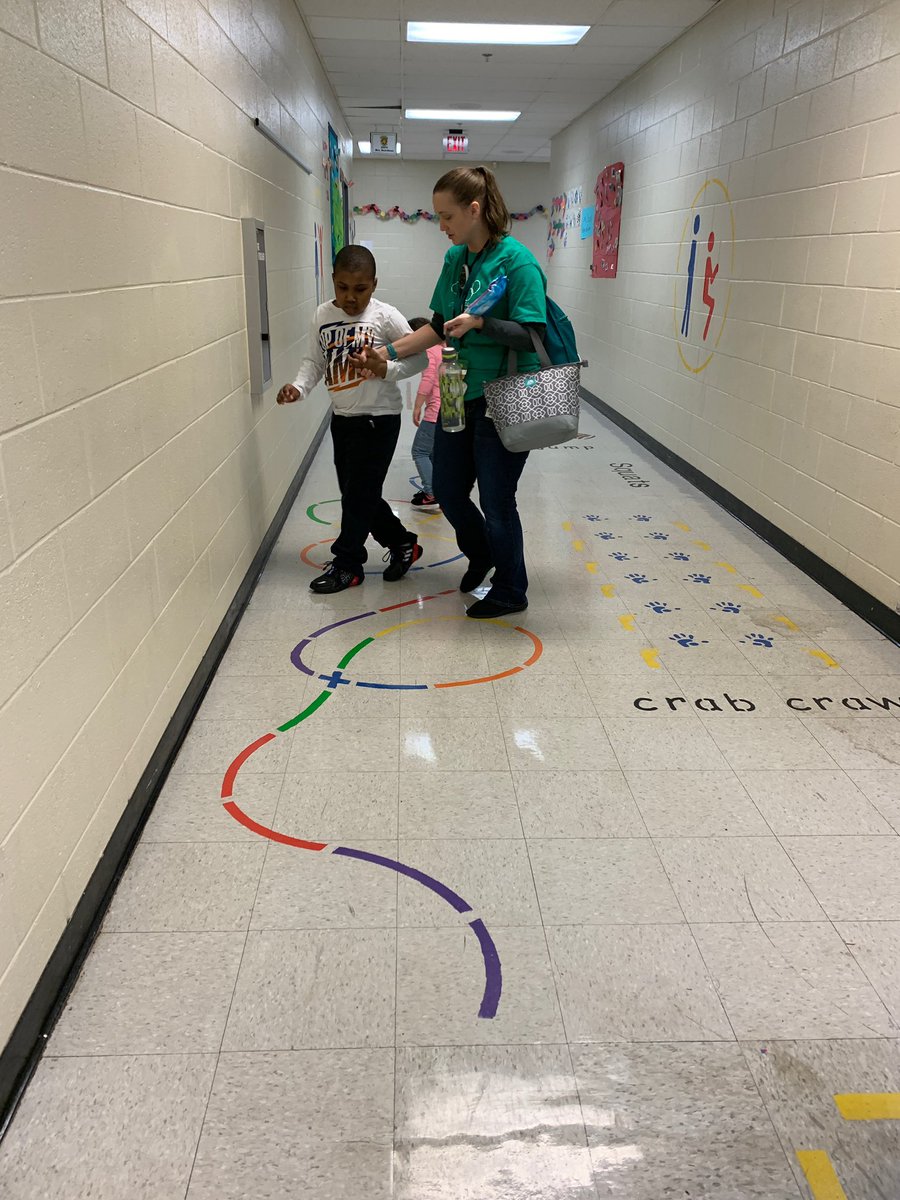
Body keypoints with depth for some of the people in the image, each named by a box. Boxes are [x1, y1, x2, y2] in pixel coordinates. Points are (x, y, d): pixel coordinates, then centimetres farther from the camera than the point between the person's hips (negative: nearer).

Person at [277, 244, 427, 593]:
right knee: (355, 491, 13)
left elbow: (420, 357, -10)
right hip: (342, 417, 6)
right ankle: (401, 543, 31)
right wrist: (299, 386, -10)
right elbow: (315, 361, 7)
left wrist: (386, 369, -24)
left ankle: (347, 564, 13)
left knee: (358, 492, -2)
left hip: (378, 418, -6)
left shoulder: (385, 317, -11)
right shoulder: (323, 316, 3)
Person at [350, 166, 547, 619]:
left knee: (496, 501, 3)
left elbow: (532, 336, -19)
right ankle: (481, 555, 45)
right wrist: (386, 353, 10)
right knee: (447, 490, 16)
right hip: (460, 395, 8)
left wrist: (479, 322, -29)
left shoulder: (516, 260, -15)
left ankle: (511, 592, 24)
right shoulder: (455, 259, 8)